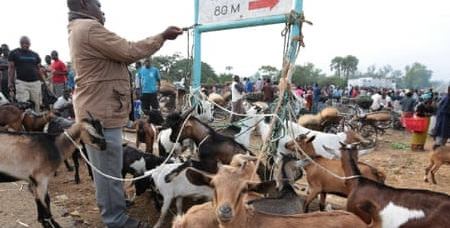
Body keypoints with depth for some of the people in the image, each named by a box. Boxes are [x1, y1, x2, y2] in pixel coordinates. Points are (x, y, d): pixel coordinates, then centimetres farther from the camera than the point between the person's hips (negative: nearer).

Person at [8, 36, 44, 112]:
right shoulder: (14, 53, 5)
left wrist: (43, 82, 15)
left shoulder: (35, 55, 13)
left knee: (37, 105, 4)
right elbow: (11, 69, 3)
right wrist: (10, 84, -5)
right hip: (21, 82, -3)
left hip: (35, 82, 3)